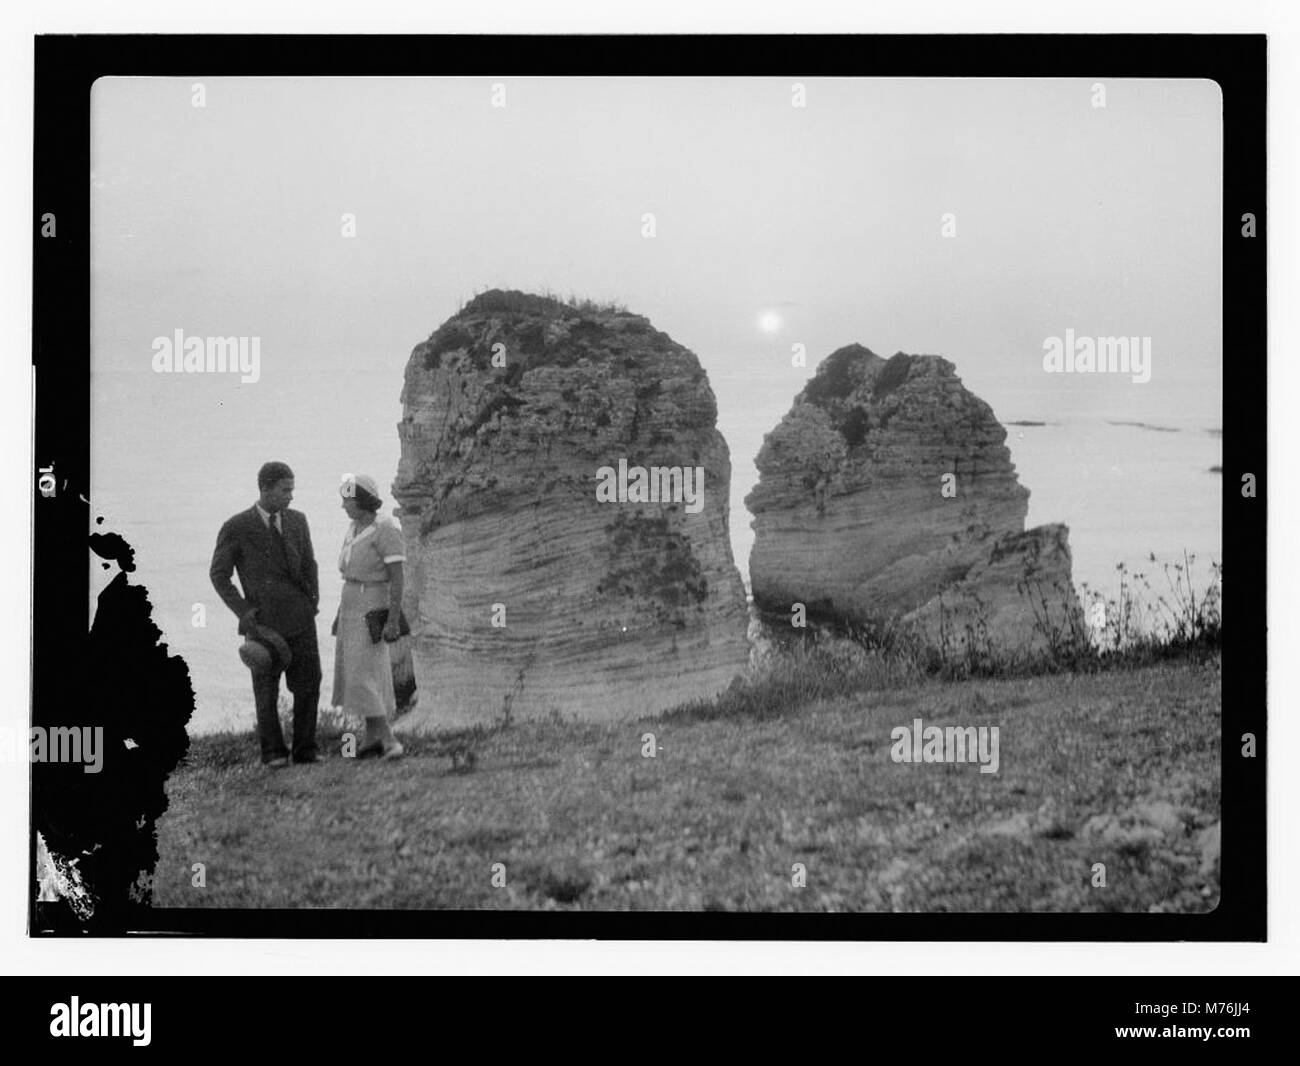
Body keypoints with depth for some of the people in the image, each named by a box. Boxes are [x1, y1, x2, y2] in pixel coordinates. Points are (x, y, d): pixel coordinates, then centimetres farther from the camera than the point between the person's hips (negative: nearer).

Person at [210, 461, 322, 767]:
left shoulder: (297, 520, 7)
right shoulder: (236, 528, -5)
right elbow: (218, 574, 0)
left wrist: (313, 600, 5)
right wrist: (243, 611, -8)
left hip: (300, 618, 3)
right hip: (263, 621, -3)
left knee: (308, 684, 0)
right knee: (266, 688, 2)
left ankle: (306, 752, 9)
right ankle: (273, 753, 15)